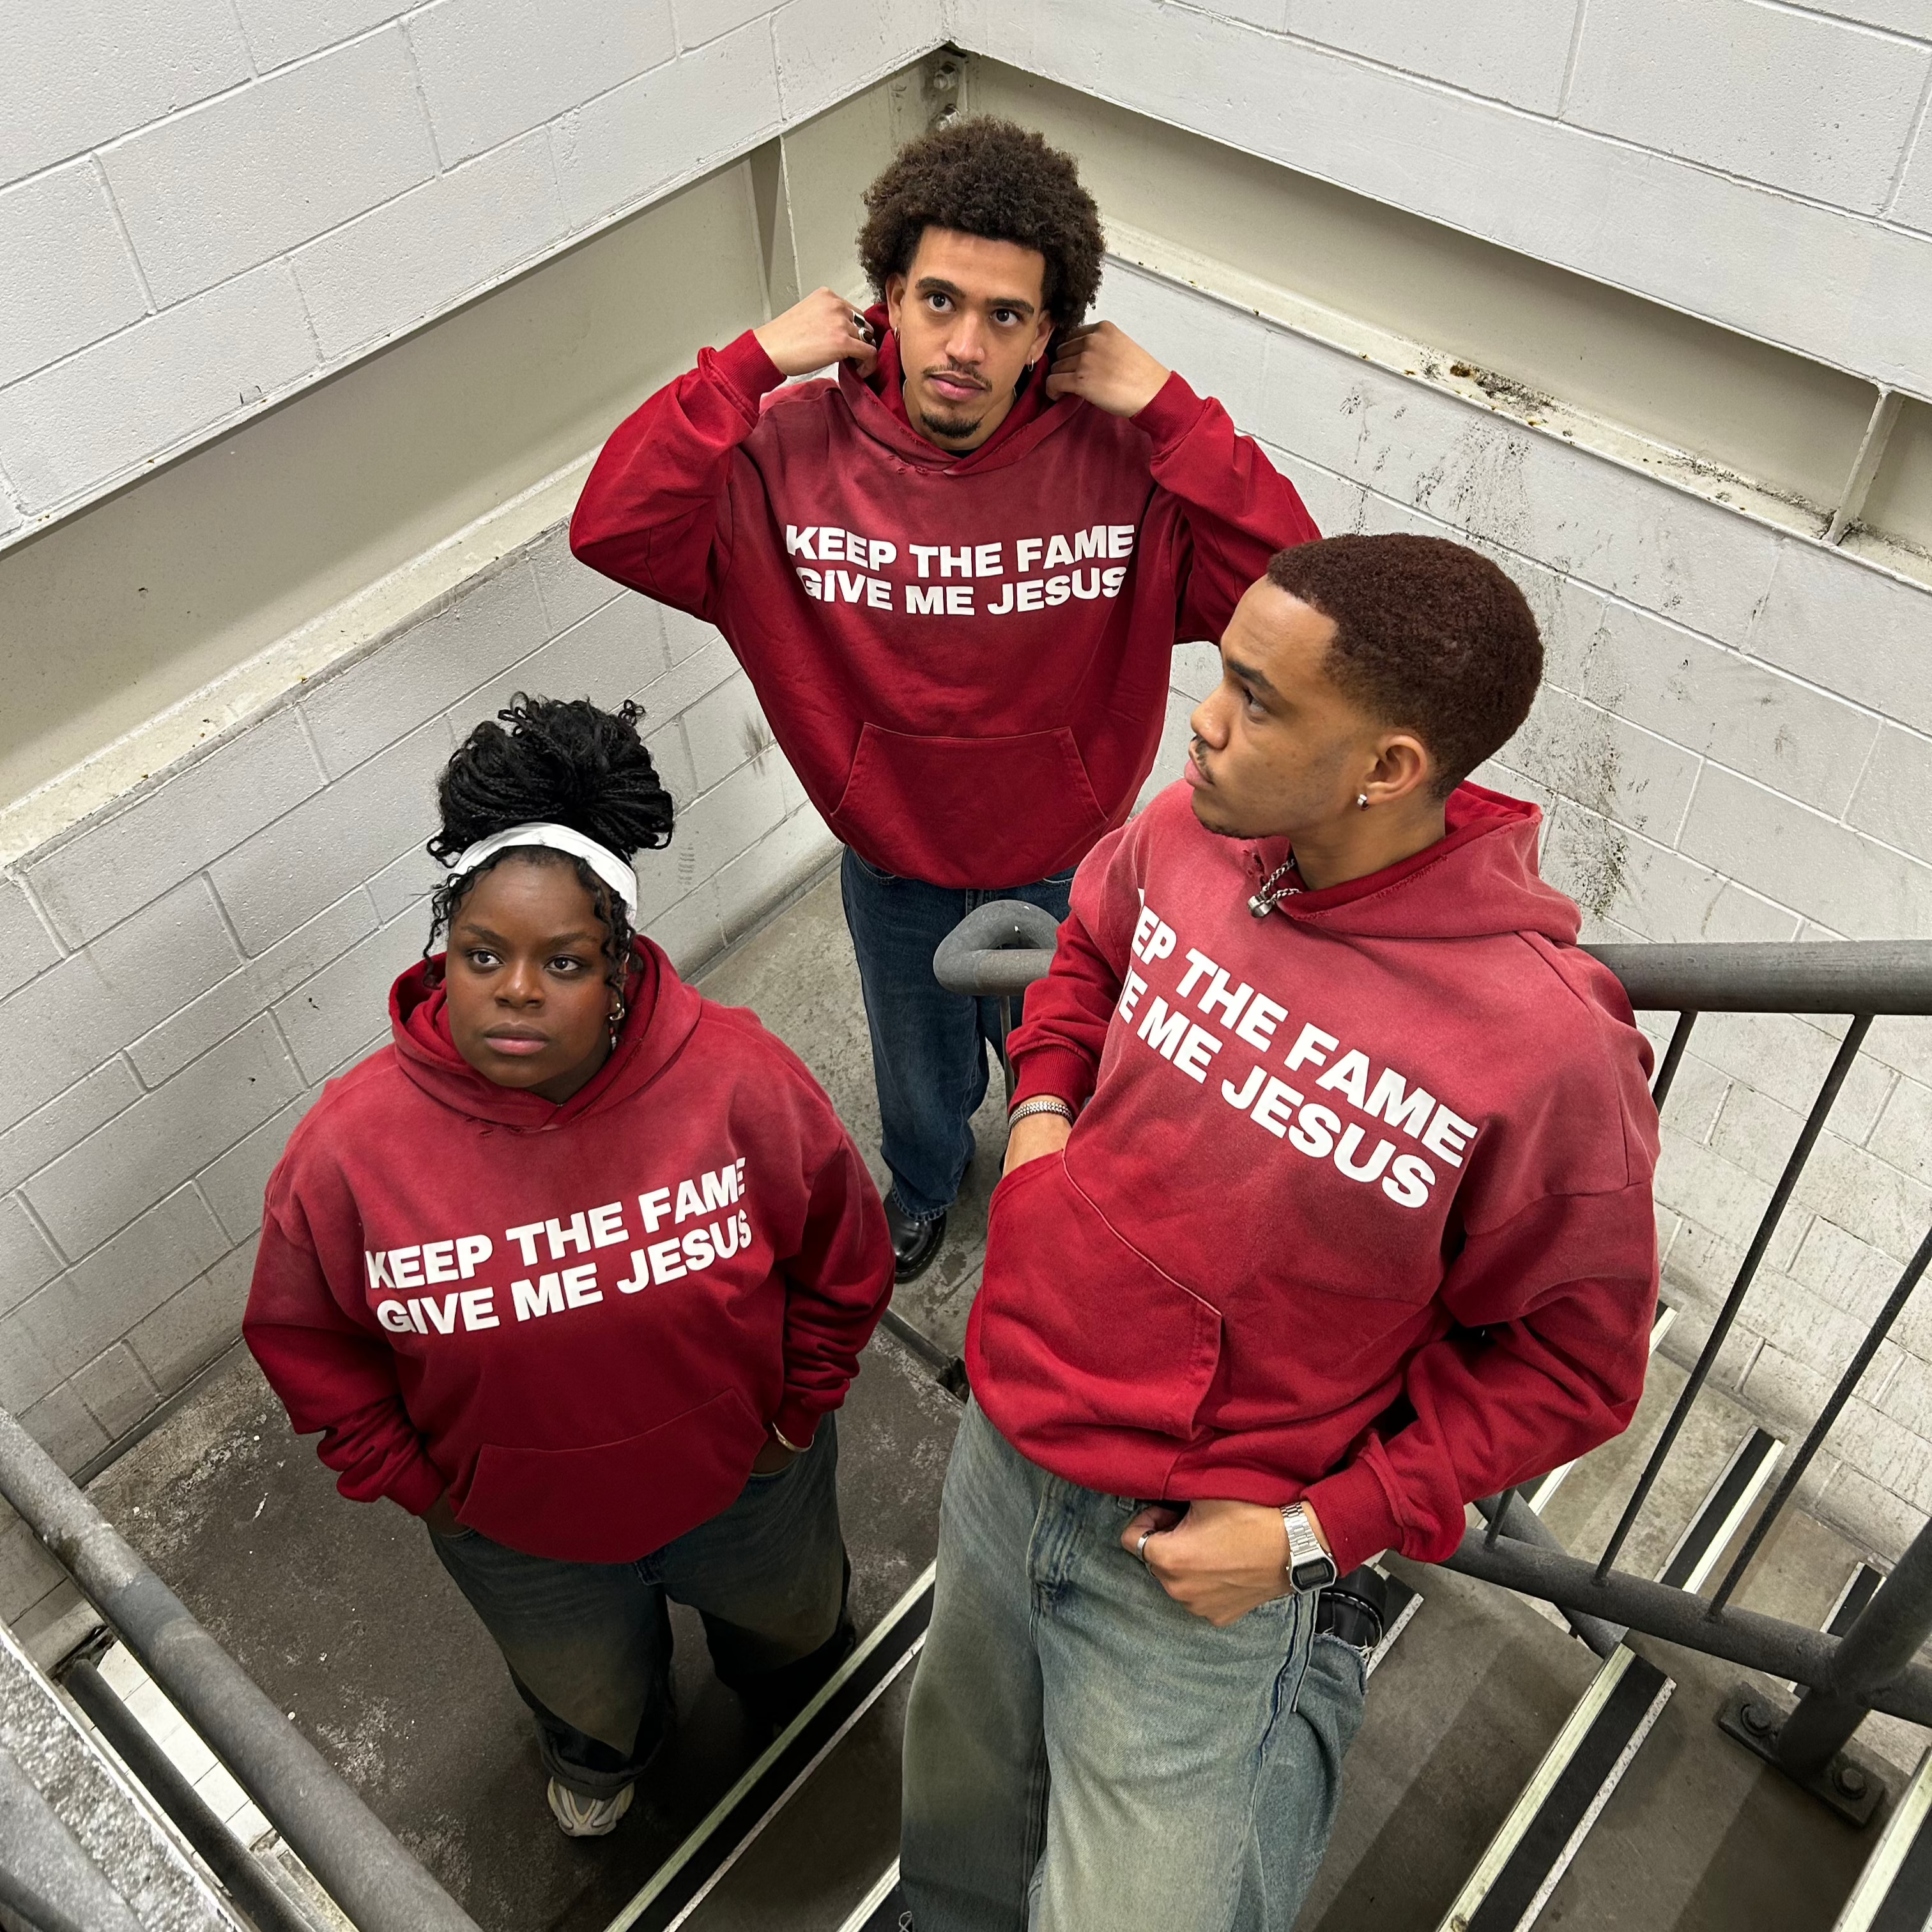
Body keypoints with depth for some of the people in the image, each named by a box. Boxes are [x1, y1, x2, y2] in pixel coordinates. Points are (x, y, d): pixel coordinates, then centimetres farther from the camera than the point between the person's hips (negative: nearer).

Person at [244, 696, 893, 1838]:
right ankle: (603, 1756, 72)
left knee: (792, 1626, 34)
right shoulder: (353, 1146, -28)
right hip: (519, 1535, 1)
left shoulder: (736, 1080, -30)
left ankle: (805, 1703, 73)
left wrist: (797, 1413, -7)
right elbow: (304, 1335, -9)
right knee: (588, 1693, 34)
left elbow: (844, 1257, -12)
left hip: (743, 1477, 0)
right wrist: (406, 1479, -7)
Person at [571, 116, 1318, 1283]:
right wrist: (754, 364, -33)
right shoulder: (797, 450, -21)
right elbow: (613, 530, -30)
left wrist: (1166, 407, -35)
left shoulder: (1120, 461, -23)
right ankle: (924, 1186, 66)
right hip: (893, 874, 1)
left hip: (1068, 875, 0)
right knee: (920, 1075, 30)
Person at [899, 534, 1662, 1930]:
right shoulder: (1185, 835, -12)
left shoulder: (1548, 1047, -27)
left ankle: (1299, 1716, 37)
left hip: (1195, 1560, -5)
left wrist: (1321, 1531, -15)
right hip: (1002, 1448, 5)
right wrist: (1043, 1101, -3)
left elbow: (1570, 1359, -12)